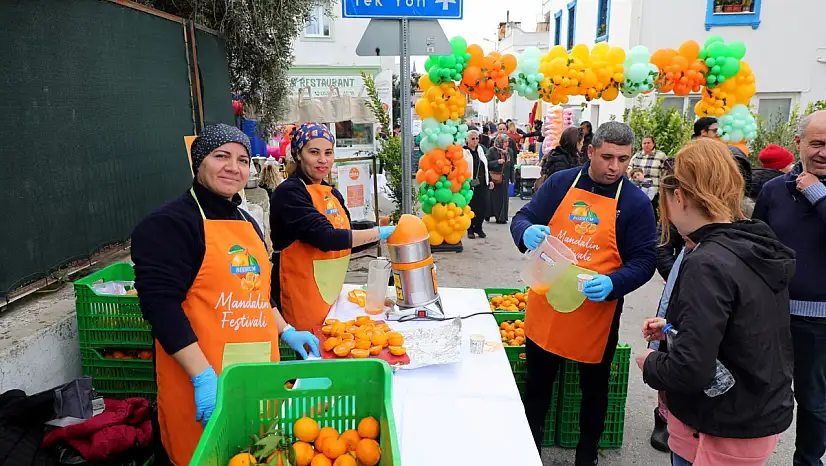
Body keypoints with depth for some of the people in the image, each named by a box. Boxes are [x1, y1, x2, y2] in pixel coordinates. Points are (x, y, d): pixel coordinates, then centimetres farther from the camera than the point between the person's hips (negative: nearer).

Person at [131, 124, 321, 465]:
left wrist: (286, 331, 16)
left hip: (258, 369, 7)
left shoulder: (246, 222, 13)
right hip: (204, 384, -7)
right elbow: (160, 305, -20)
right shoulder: (168, 223, -11)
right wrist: (204, 377, -25)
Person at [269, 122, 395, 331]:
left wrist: (386, 231, 2)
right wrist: (379, 233, -18)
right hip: (300, 301, -8)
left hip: (331, 297, 8)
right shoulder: (289, 193, -14)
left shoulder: (333, 194, 11)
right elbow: (325, 238, -24)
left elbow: (347, 237, 16)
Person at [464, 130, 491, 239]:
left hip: (483, 184, 6)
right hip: (470, 185, -6)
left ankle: (478, 227, 20)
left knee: (485, 206, 2)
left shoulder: (481, 149, 15)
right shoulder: (464, 152, -6)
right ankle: (470, 229, 16)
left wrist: (490, 180, 20)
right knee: (471, 207, 0)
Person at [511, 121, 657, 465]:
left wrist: (613, 284, -27)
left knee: (594, 388, 17)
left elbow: (643, 261, -7)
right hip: (546, 306, 2)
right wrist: (527, 233, -23)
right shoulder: (560, 183, -2)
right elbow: (522, 219, 2)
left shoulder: (636, 202, -7)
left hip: (596, 314, -1)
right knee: (537, 381, 17)